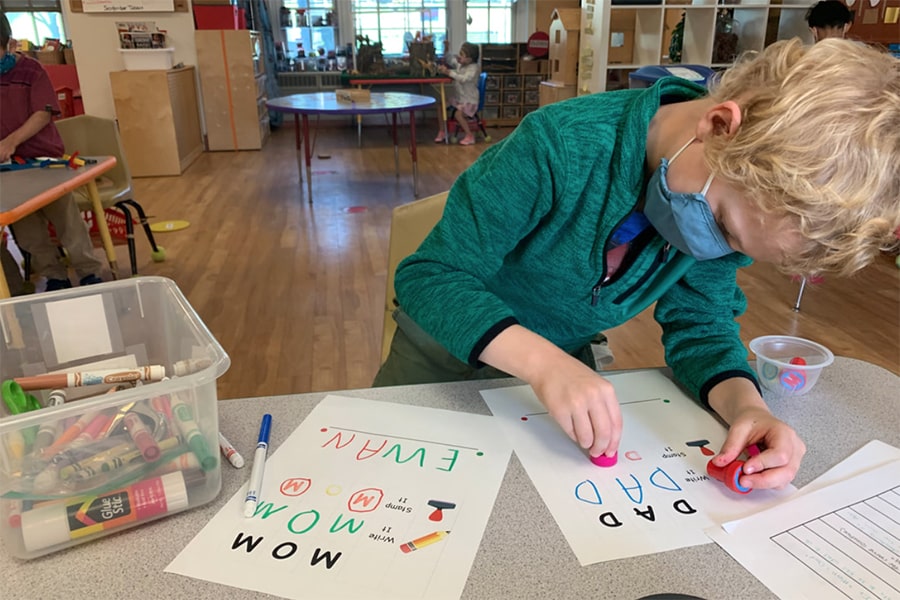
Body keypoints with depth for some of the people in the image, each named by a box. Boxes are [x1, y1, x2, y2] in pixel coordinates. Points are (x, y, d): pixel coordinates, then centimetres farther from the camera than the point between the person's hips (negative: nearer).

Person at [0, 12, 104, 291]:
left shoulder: (30, 69, -5)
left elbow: (44, 114, -13)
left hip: (44, 158, -4)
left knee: (67, 221, 2)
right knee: (26, 229, 9)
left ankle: (90, 275, 12)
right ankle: (54, 277, 20)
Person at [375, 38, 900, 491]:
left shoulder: (742, 196, -18)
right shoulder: (558, 148, -37)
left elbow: (699, 324, -11)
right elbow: (429, 274, -34)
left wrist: (745, 403, -31)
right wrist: (540, 360, -48)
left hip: (565, 357, 3)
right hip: (450, 346, -3)